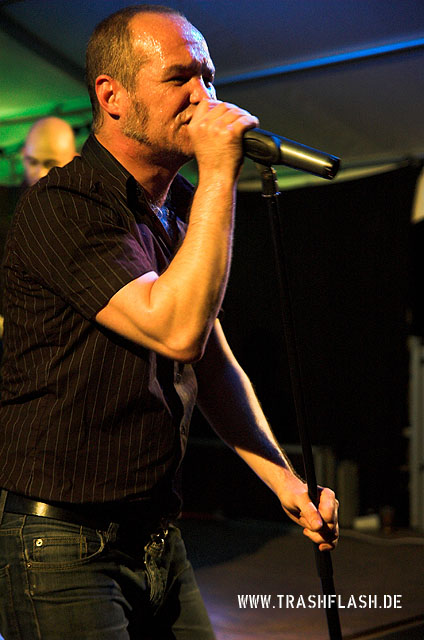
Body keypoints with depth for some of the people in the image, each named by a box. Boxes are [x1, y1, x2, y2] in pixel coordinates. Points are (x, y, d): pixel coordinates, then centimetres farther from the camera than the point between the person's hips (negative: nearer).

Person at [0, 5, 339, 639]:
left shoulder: (183, 209, 11)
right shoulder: (62, 206, -16)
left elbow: (214, 366, 16)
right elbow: (176, 330, -28)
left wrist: (284, 480, 7)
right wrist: (220, 173, -23)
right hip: (65, 546, -8)